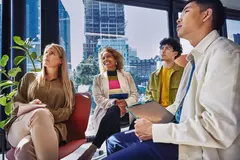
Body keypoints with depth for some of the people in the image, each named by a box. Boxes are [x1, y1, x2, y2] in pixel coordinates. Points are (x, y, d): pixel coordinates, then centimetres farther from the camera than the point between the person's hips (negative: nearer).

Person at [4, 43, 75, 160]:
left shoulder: (67, 84, 20)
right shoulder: (29, 77, 22)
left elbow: (67, 111, 7)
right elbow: (16, 103, 16)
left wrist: (47, 115, -14)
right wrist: (29, 107, -9)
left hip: (52, 126, -1)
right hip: (21, 124, 2)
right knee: (40, 112, -39)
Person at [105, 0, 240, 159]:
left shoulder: (223, 53, -16)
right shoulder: (196, 58, 14)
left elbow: (220, 129, -26)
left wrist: (155, 130, -18)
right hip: (182, 135, 8)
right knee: (114, 141, 9)